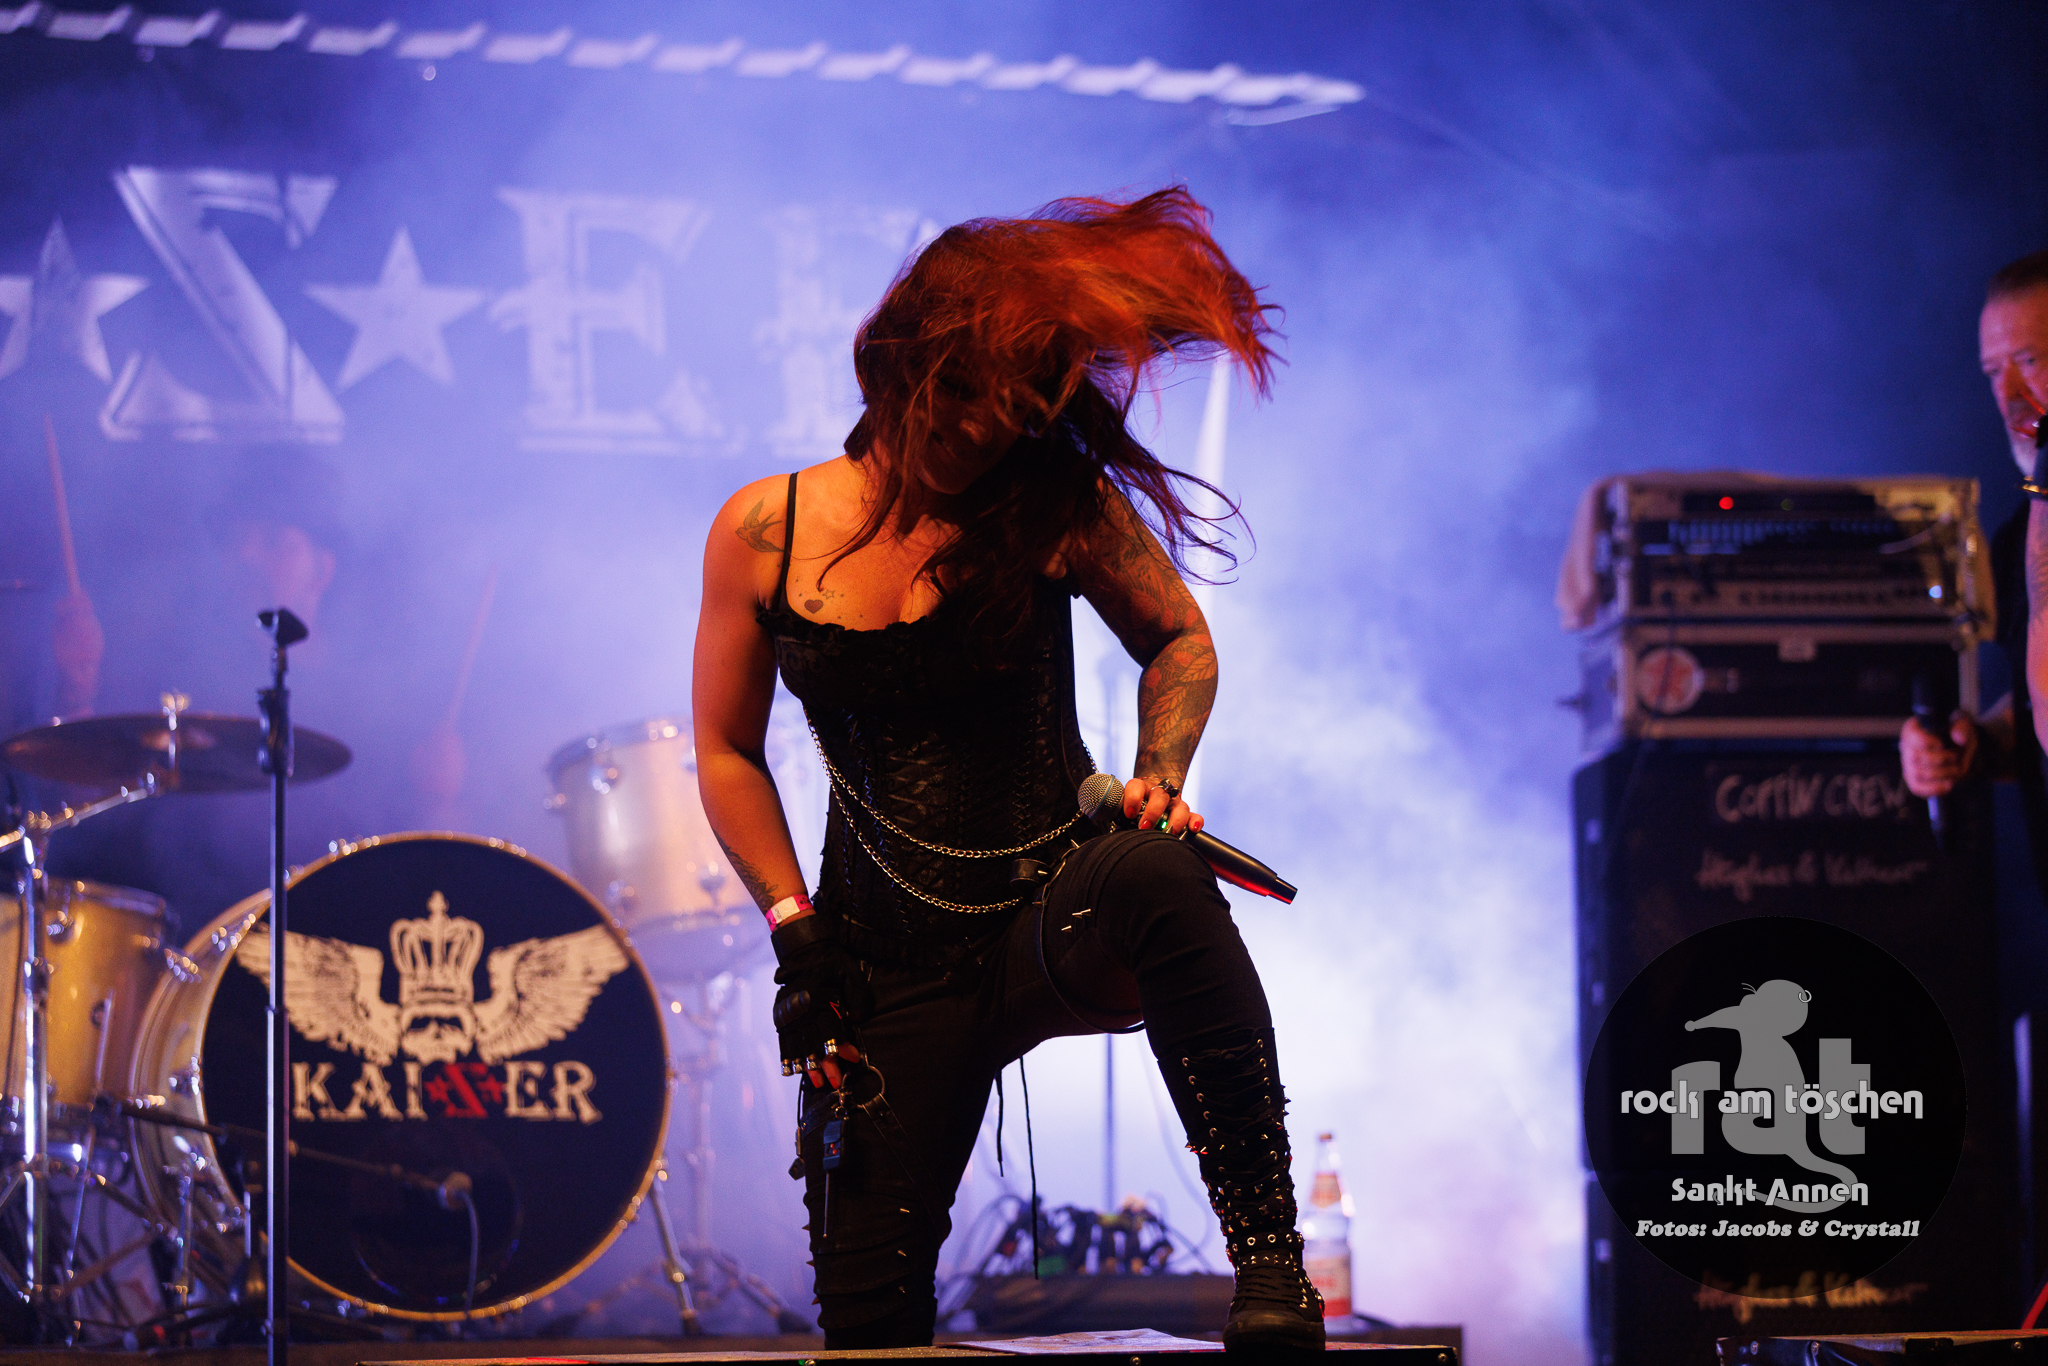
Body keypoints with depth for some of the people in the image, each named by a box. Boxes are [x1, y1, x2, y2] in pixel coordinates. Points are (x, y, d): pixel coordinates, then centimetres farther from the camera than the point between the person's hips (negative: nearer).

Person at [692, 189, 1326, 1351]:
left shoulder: (1057, 502, -4)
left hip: (1058, 918, -2)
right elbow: (729, 754, 10)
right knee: (868, 1313, -7)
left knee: (1163, 891, -40)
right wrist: (795, 928, 0)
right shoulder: (762, 535, 0)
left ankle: (1273, 1264, -38)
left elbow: (1180, 642, 10)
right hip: (894, 968, 2)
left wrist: (1158, 778, -10)